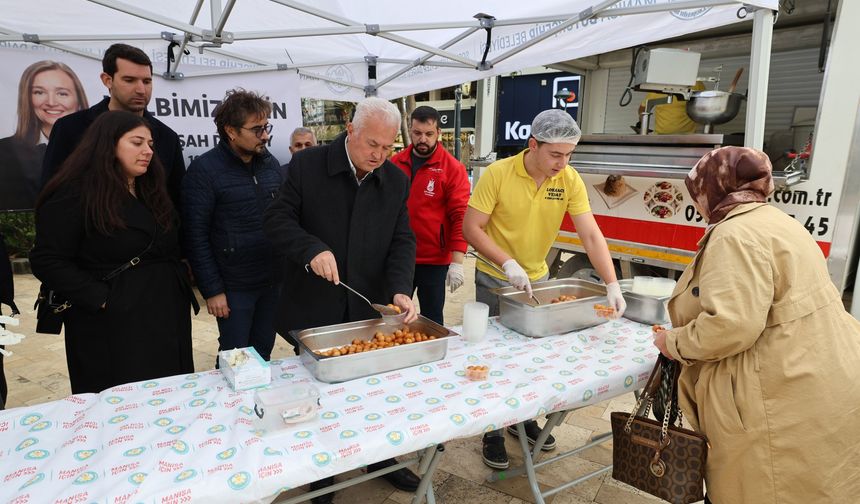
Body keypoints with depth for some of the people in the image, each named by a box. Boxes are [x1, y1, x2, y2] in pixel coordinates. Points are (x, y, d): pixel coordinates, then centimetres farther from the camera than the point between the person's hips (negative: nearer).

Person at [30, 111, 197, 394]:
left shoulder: (150, 191, 14)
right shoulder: (74, 194, -10)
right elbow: (48, 261, -13)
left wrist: (178, 283, 3)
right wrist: (103, 300, -18)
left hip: (167, 317, 7)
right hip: (113, 325, -7)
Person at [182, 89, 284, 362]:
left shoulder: (271, 164, 7)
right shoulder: (204, 170, -10)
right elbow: (195, 236, -10)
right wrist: (212, 290, -11)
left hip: (273, 282, 5)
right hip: (234, 286, -5)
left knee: (264, 354, 16)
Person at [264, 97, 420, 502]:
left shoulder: (396, 180, 0)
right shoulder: (307, 166, -9)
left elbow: (402, 240, -1)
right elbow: (277, 220, -8)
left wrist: (401, 289, -17)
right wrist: (312, 249, -26)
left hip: (370, 310, 3)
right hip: (314, 310, -2)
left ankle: (379, 458, 42)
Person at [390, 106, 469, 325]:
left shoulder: (453, 168, -6)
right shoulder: (395, 163, 4)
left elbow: (460, 217, -10)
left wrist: (457, 262, -17)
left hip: (434, 261, -3)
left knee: (432, 321, 9)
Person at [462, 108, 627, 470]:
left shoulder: (570, 180, -11)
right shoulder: (498, 174, -20)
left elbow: (591, 235, -14)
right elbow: (471, 228, -19)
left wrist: (612, 284, -24)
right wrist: (508, 264, -28)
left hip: (537, 277, 4)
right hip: (494, 280, -3)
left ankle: (523, 419, 37)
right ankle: (493, 433, 23)